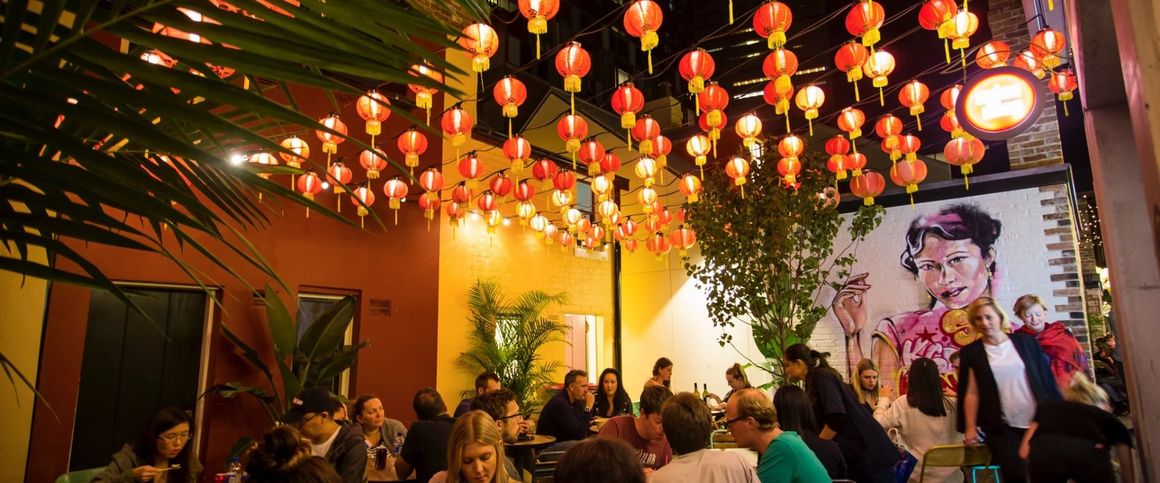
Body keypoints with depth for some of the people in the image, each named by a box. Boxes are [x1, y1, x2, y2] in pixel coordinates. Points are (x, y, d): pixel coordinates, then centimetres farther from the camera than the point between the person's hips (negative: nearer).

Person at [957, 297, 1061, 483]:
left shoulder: (1026, 342, 4)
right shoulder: (971, 352, 0)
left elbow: (1047, 379, 8)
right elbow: (971, 392, -1)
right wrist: (970, 427, -6)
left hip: (1039, 422, 2)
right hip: (1002, 428, -2)